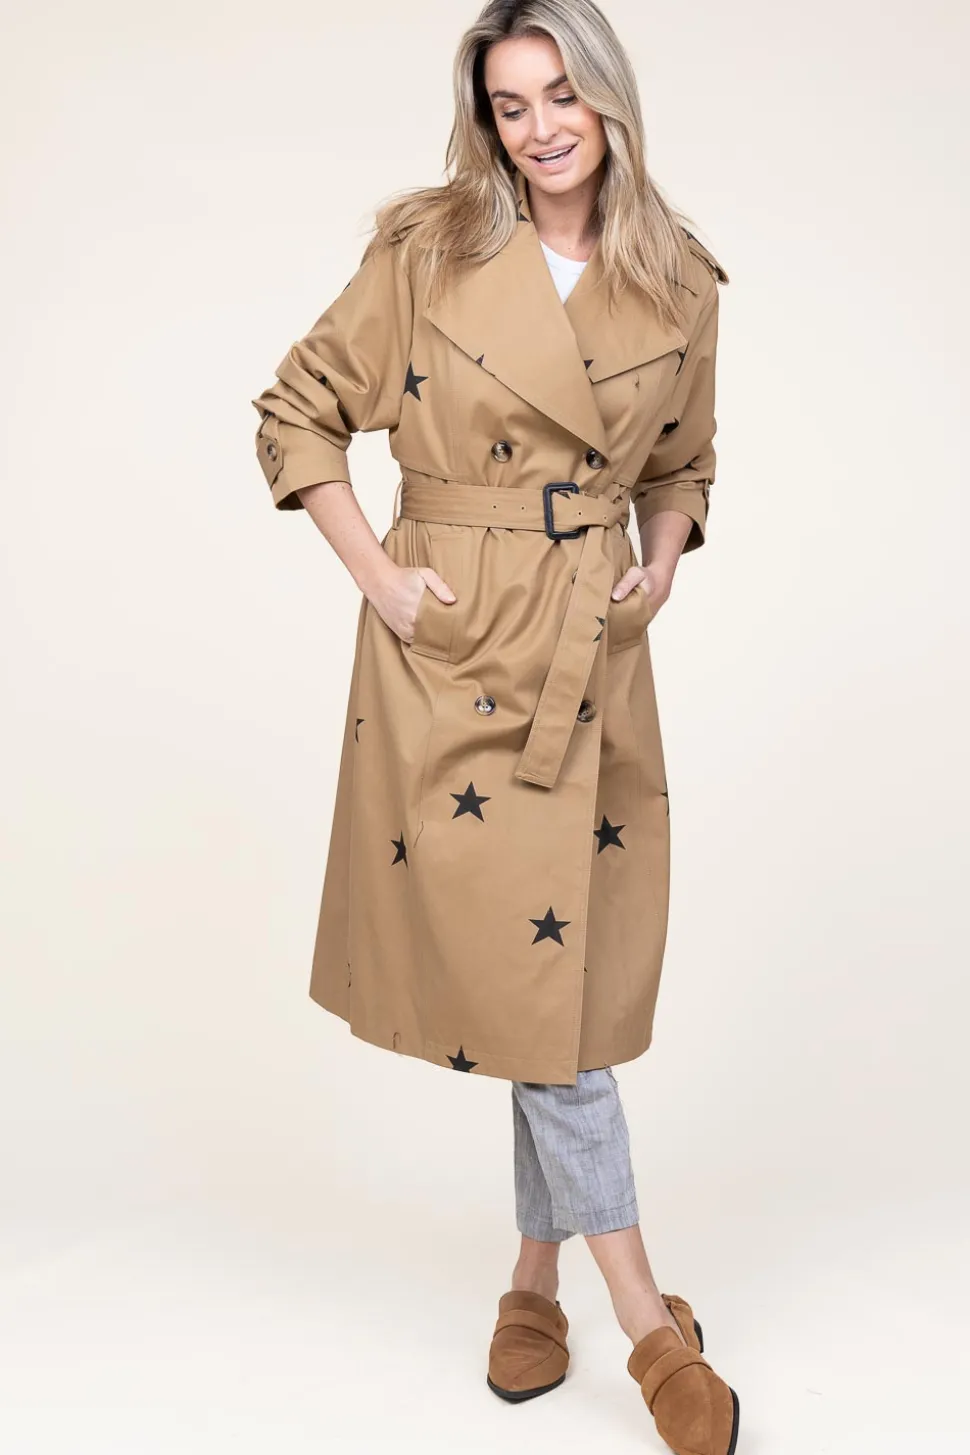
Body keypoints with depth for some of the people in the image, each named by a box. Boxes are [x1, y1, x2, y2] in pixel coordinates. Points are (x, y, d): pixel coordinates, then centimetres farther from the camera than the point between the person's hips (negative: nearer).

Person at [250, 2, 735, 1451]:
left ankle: (536, 1277, 29)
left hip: (597, 658, 4)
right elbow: (296, 414, 2)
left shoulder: (678, 285, 6)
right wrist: (378, 577, -6)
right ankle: (651, 1322, 10)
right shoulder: (428, 252, -4)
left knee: (566, 976, 9)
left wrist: (665, 559, 3)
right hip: (455, 650, -3)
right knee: (525, 969, -3)